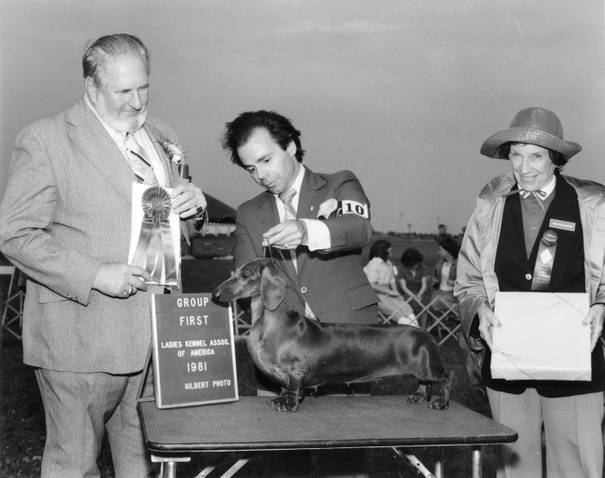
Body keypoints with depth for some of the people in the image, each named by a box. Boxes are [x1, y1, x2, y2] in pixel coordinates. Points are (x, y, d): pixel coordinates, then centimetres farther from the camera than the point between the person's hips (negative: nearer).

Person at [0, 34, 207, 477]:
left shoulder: (161, 137, 12)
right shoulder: (45, 140, -8)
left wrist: (193, 208, -3)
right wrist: (95, 275, -21)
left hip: (153, 336, 6)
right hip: (81, 339, -5)